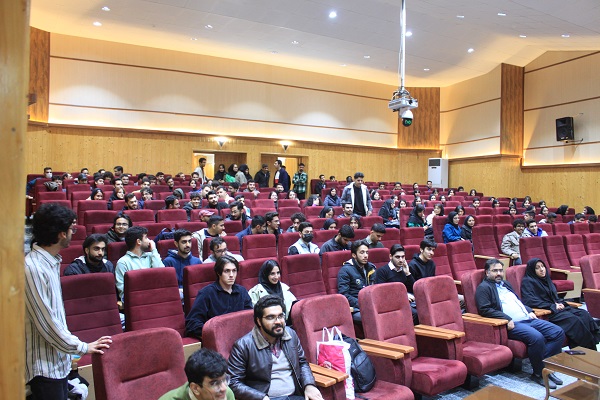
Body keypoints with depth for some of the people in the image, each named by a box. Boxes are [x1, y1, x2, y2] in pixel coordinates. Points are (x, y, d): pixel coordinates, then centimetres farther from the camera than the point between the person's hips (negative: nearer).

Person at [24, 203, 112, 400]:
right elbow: (45, 323, -21)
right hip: (44, 364, -8)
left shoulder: (51, 261, 6)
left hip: (58, 360, 8)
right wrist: (82, 347, -13)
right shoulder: (33, 267, -23)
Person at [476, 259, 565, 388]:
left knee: (559, 333, -6)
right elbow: (484, 309, -14)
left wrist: (529, 311, 14)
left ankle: (545, 366, 0)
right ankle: (538, 374, -10)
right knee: (537, 337, -31)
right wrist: (507, 319, -21)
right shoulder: (484, 288, -3)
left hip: (528, 319, 9)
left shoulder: (506, 284, 25)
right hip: (512, 324, -9)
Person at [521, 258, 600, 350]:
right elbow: (530, 301, -16)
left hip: (556, 308, 8)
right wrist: (553, 306, -15)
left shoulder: (546, 279, 21)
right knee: (573, 320, -26)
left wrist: (560, 303, 2)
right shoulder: (527, 282, -5)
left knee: (584, 314, -13)